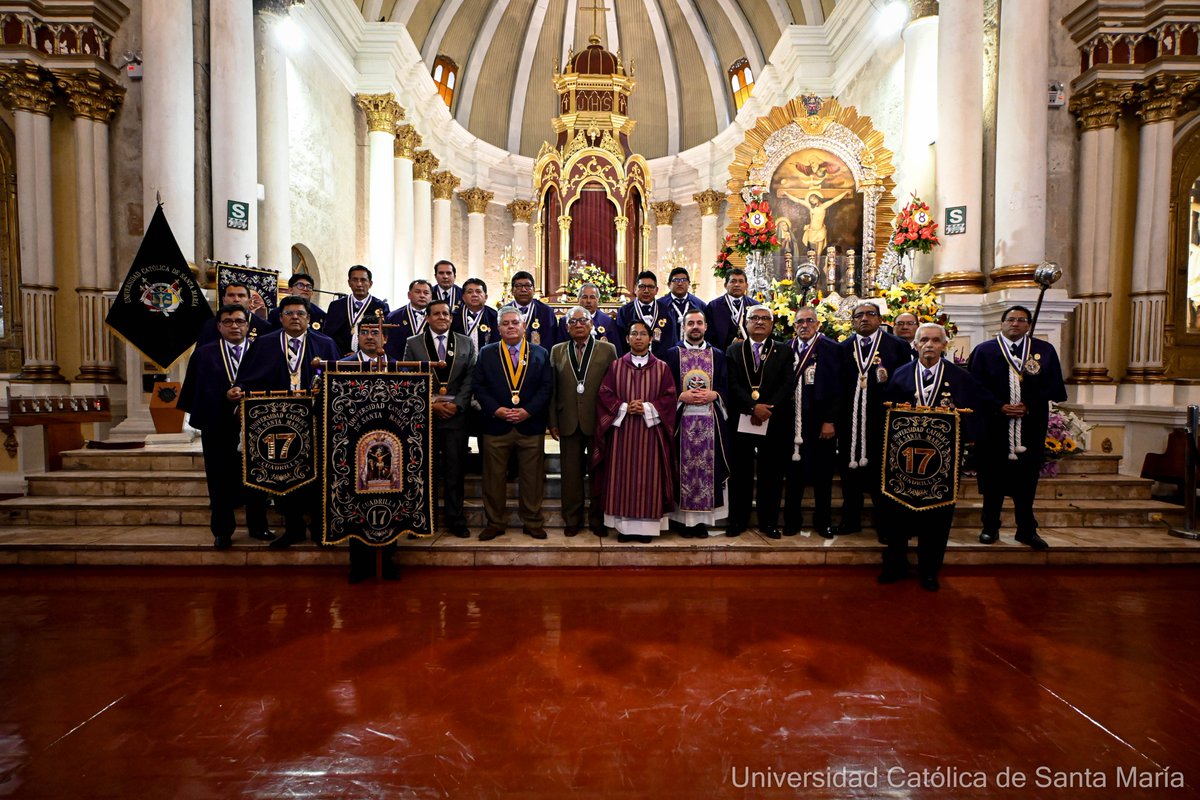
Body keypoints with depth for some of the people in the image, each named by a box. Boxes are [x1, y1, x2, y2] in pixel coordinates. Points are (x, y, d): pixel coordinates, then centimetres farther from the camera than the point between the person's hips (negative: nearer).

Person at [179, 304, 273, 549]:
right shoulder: (204, 354, 4)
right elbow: (197, 391, 1)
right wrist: (225, 398, -9)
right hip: (218, 427, 0)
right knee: (221, 481, 7)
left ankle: (258, 526, 26)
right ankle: (222, 531, 22)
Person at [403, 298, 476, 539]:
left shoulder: (466, 343, 9)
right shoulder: (413, 344, 7)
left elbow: (469, 379, 4)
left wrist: (457, 404, -10)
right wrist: (431, 405, -9)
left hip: (457, 415, 1)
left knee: (455, 471, 3)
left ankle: (455, 519, 12)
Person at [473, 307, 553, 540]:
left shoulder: (540, 354, 8)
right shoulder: (486, 354, 8)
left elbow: (546, 387, 1)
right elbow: (479, 387, 2)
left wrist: (529, 410, -11)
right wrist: (496, 410, -12)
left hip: (531, 425, 0)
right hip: (496, 425, 0)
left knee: (532, 477, 6)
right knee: (494, 478, 6)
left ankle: (532, 523, 19)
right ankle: (495, 523, 19)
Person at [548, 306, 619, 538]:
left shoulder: (608, 350, 3)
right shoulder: (557, 351, 9)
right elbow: (552, 389, 5)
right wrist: (553, 421, 0)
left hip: (598, 421, -1)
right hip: (568, 422, 2)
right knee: (571, 474, 8)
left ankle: (598, 520, 20)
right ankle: (572, 520, 21)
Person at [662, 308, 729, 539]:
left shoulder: (718, 355, 12)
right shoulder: (672, 354, 6)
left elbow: (726, 388, 9)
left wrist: (713, 395, -9)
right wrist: (682, 396, -13)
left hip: (710, 421, 2)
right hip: (682, 420, -1)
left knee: (707, 468, 1)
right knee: (685, 468, 0)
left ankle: (703, 520, 10)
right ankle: (685, 520, 8)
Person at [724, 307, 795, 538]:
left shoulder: (784, 351, 9)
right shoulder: (733, 351, 9)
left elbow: (787, 384, -2)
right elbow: (732, 384, -3)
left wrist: (768, 408, -15)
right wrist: (753, 407, -16)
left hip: (774, 422, 0)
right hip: (740, 421, 0)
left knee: (771, 473, 5)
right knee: (740, 473, 5)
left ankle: (769, 522, 16)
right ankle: (738, 520, 15)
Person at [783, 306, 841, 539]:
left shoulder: (831, 348, -2)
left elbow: (837, 387, -5)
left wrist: (830, 421, -10)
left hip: (821, 421, -1)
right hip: (794, 421, 1)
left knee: (823, 473, 8)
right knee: (794, 472, 7)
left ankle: (823, 521, 22)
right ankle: (792, 520, 19)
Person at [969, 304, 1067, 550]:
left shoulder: (1045, 350, 7)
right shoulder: (983, 350, 2)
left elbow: (1054, 386, 2)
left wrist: (1028, 405, -10)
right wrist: (1000, 407, -13)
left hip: (1030, 426, 1)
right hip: (994, 425, -1)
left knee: (1026, 478, 7)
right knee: (993, 477, 6)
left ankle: (1027, 530, 19)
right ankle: (990, 527, 18)